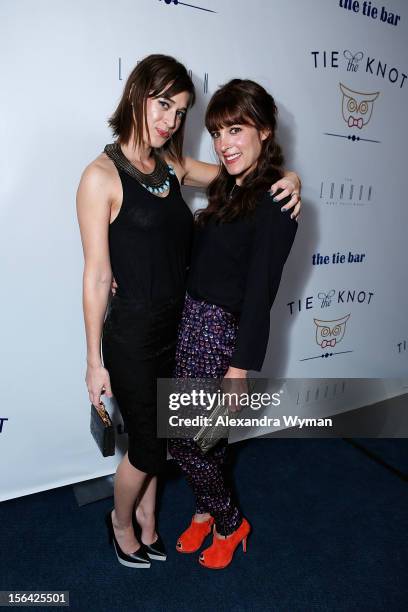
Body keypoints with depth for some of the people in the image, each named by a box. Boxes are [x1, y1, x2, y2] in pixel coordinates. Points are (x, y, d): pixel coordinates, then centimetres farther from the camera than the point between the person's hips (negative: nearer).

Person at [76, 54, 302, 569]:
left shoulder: (172, 165, 5)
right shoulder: (102, 176, -13)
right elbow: (96, 276, -14)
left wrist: (287, 178, -6)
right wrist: (95, 362, -10)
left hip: (179, 325, 6)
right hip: (132, 332, -6)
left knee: (157, 433, 20)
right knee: (148, 444, 10)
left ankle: (145, 513, 48)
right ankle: (122, 520, 43)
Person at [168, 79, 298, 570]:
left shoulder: (273, 203, -15)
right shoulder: (227, 188, 10)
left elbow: (260, 291, -19)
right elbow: (202, 258, 9)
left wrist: (240, 368, -17)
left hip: (223, 331, -7)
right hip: (191, 323, 7)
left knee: (186, 440, 5)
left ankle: (229, 523, 32)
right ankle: (206, 511, 43)